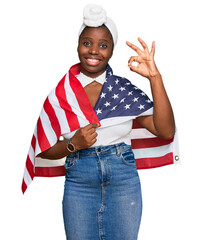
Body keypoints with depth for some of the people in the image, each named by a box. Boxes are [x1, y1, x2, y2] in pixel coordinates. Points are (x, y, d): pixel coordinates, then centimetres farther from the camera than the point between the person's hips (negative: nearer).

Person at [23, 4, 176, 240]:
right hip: (78, 182, 0)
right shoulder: (61, 91, 1)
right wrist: (73, 144, -15)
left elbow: (166, 131, -10)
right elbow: (44, 150, 4)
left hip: (123, 179, 0)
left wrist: (155, 78, -16)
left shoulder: (125, 88, 0)